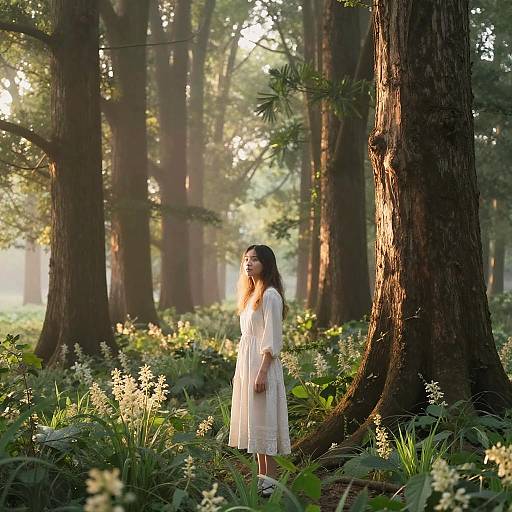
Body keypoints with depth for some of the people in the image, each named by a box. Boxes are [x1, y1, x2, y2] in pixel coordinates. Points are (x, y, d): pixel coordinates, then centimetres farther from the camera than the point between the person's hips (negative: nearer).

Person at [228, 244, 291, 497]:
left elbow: (272, 340, -16)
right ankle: (262, 477, 16)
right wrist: (239, 372, 17)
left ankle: (271, 480, -3)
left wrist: (262, 372, -21)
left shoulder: (270, 296, -11)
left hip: (262, 364, -9)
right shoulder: (250, 295, 16)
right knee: (253, 421, 10)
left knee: (263, 420, -7)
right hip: (245, 363, 9)